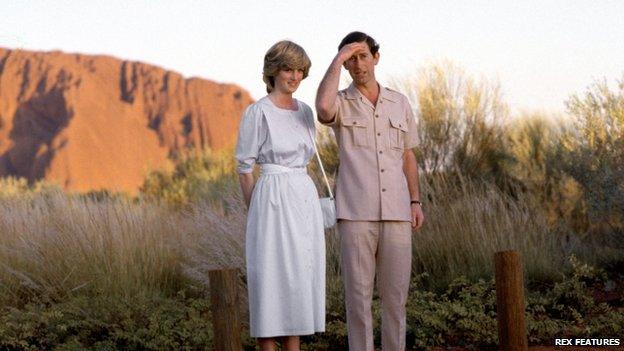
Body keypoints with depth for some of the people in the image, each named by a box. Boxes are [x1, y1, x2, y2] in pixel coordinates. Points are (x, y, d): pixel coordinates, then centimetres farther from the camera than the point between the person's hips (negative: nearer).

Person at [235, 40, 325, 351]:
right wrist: (256, 214, -4)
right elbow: (245, 168, -5)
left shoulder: (305, 112, 13)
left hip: (305, 199, 7)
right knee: (271, 278, -5)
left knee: (300, 279, 7)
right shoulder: (257, 112, -7)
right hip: (273, 201, -7)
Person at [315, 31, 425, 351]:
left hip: (396, 212, 3)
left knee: (396, 291, 4)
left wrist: (416, 202, 8)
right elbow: (323, 109, -26)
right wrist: (337, 60, -16)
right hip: (356, 212, -3)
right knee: (358, 292, -2)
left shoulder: (399, 103, 13)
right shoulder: (340, 103, 2)